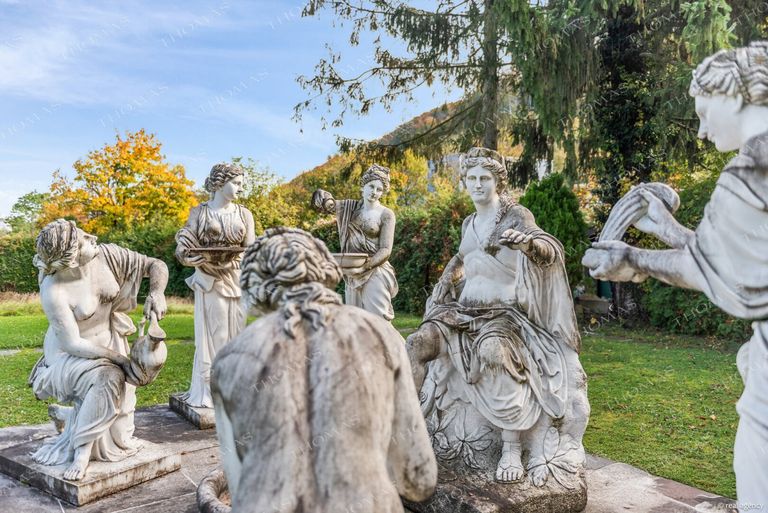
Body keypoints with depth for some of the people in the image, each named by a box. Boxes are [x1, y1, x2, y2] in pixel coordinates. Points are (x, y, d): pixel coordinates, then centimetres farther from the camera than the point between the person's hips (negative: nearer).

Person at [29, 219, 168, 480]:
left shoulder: (107, 255, -19)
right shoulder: (53, 291, -28)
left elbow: (156, 265, -13)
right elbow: (73, 344, -24)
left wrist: (156, 293, -33)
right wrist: (121, 359, -27)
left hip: (111, 342, 4)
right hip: (71, 353, -4)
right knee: (108, 379, -39)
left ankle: (63, 414, 36)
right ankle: (82, 451, -15)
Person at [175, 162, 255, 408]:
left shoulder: (244, 214, 7)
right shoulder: (199, 212, 0)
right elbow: (184, 247, -3)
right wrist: (189, 258, -24)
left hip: (237, 281, 3)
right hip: (210, 282, -3)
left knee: (234, 334, 7)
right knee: (211, 335, 0)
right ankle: (209, 391, 10)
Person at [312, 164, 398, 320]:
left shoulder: (386, 214, -6)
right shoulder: (351, 207, 9)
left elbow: (385, 250, -12)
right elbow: (319, 199, 11)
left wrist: (363, 266, -25)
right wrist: (326, 201, -14)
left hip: (375, 271, -5)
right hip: (352, 273, 6)